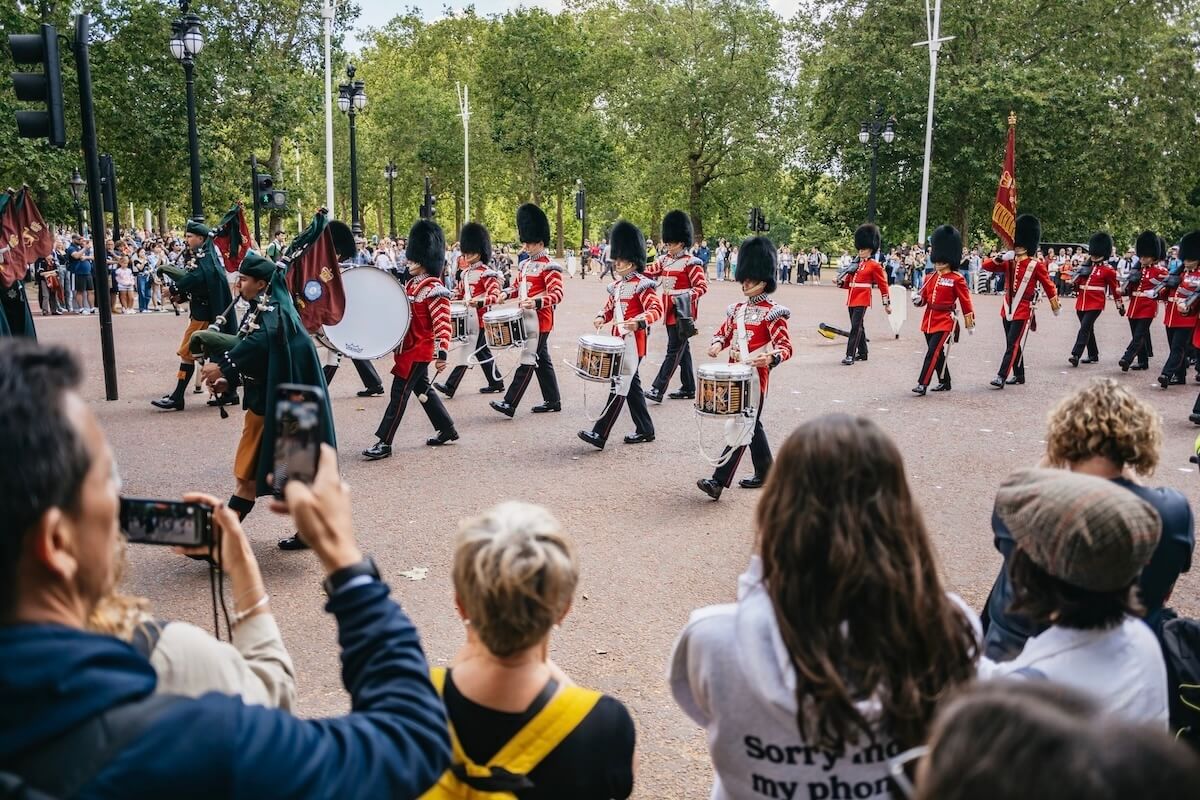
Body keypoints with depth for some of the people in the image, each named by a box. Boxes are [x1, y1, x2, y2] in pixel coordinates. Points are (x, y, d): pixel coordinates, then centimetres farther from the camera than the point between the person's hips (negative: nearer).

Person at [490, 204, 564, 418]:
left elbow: (557, 294, -21)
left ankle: (509, 404, -9)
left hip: (539, 321, -9)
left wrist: (536, 302, -36)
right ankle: (553, 401, 22)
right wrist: (506, 294, 3)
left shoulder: (549, 267, -13)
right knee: (542, 360, 14)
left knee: (527, 361, -8)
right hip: (526, 319, 9)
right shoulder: (525, 264, 13)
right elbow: (519, 286, 24)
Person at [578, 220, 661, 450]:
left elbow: (656, 309, -20)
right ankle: (645, 430, 23)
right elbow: (610, 307, 24)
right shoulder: (617, 285, 14)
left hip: (632, 343, -9)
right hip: (618, 341, 9)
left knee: (620, 386, -9)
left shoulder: (642, 285, -11)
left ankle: (599, 434, -12)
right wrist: (601, 318, 2)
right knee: (631, 385, 14)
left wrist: (638, 321, -36)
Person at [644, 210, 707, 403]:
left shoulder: (691, 263, -10)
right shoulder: (665, 260, 11)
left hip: (682, 313, -8)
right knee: (682, 350, 13)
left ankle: (658, 389, -10)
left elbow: (702, 286, -12)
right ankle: (689, 389, 21)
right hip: (670, 313, 8)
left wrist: (685, 297, -26)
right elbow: (648, 272, 9)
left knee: (674, 350, -6)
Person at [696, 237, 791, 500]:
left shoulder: (772, 312, -11)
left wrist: (770, 358, -37)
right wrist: (717, 344, -4)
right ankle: (765, 473, 30)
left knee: (741, 426, -8)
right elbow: (723, 332, 20)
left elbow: (786, 346, -16)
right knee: (751, 423, 16)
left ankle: (718, 481, -11)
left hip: (755, 376, -8)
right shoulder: (737, 309, 10)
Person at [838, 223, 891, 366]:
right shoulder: (856, 264, 15)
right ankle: (862, 353, 24)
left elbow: (883, 285, -2)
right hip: (852, 299, 7)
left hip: (862, 300, -7)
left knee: (856, 326, -13)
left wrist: (887, 304, -3)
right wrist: (841, 283, -5)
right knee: (858, 326, 13)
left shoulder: (875, 266, -4)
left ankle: (850, 355, -15)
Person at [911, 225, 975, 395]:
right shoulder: (931, 278, 11)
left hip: (945, 321, -7)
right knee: (937, 353, 14)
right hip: (929, 320, 7)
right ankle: (945, 383, 27)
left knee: (933, 352, -14)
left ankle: (922, 384, -16)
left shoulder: (957, 279, -6)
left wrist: (969, 321, -3)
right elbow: (924, 297, 17)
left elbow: (965, 302, -4)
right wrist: (918, 300, -6)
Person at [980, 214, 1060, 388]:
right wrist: (1000, 258, -16)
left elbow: (1048, 286, 1)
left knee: (1013, 345, -10)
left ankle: (1001, 377, -15)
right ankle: (1019, 375, 25)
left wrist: (1055, 307, 6)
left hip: (1023, 312, -6)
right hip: (1007, 310, 6)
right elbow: (986, 265, 1)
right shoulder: (1009, 263, 7)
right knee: (1013, 345, 13)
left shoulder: (1037, 265, -6)